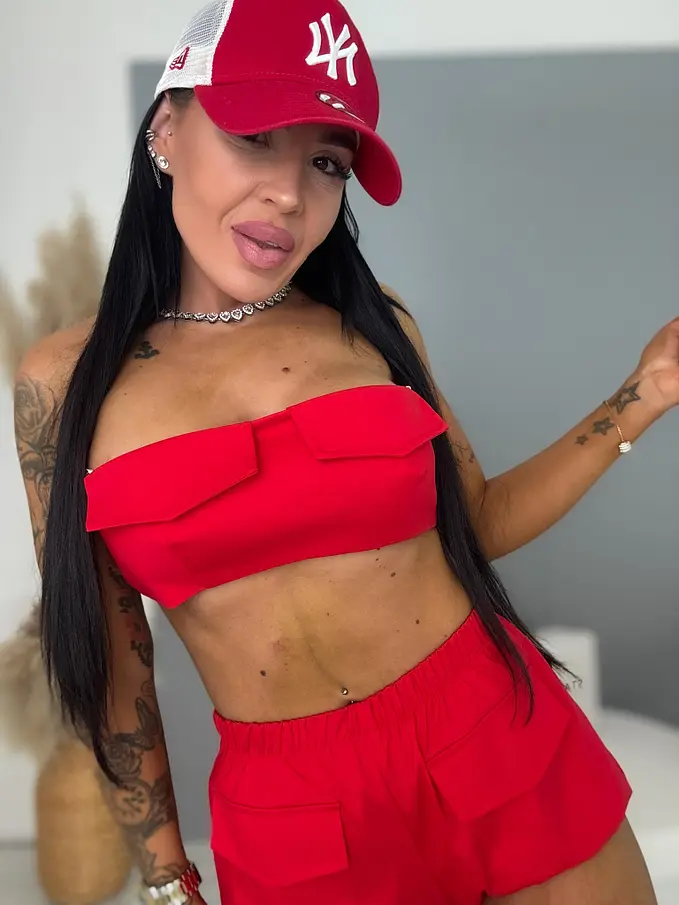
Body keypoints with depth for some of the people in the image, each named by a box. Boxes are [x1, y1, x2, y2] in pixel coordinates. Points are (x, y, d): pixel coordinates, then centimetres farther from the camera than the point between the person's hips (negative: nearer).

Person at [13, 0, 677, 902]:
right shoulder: (64, 382, -4)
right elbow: (107, 648, 1)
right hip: (287, 820, -1)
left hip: (498, 745, 2)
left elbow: (478, 522, 9)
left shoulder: (375, 327, 0)